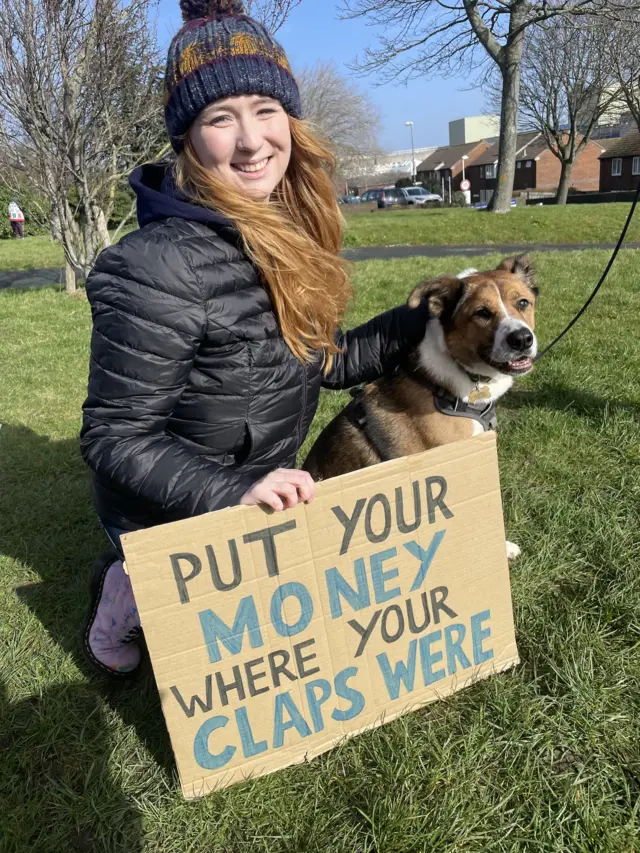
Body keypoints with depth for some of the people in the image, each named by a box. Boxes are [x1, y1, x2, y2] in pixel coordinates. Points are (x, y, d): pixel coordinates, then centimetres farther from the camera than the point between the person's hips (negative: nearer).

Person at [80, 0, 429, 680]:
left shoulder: (289, 240, -3)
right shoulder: (160, 267, -30)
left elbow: (324, 361, 6)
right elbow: (113, 438, -26)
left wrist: (424, 318, 0)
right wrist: (233, 490, -37)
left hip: (258, 497, 8)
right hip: (171, 523, -7)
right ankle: (127, 595, 18)